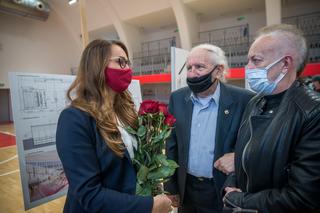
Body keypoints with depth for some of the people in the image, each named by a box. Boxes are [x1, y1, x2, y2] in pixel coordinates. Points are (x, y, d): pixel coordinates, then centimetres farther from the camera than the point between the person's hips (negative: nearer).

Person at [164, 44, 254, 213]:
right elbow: (172, 145, 1)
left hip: (224, 190, -2)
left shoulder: (243, 100, -16)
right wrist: (171, 186, 4)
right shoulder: (177, 98, -5)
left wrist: (239, 157, -21)